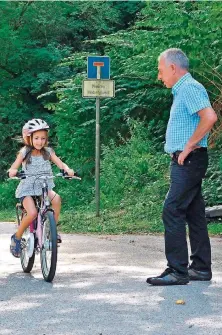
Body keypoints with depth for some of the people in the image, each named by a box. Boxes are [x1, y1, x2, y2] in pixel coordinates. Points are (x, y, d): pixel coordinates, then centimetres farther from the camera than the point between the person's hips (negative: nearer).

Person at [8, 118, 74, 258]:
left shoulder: (48, 152, 5)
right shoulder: (25, 152, -1)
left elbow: (60, 163, -5)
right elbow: (14, 167, -5)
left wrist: (68, 170, -27)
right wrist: (12, 172, -30)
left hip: (45, 186, 3)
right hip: (27, 188, -3)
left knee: (56, 198, -30)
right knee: (32, 213, -27)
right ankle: (17, 238, -3)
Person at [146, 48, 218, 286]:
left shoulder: (190, 88, -14)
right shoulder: (182, 91, 19)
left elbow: (210, 117, -28)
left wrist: (189, 146, -22)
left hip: (189, 160, -11)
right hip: (186, 161, 11)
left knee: (172, 211, -13)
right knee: (194, 213, 12)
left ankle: (177, 271, -13)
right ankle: (201, 268, 16)